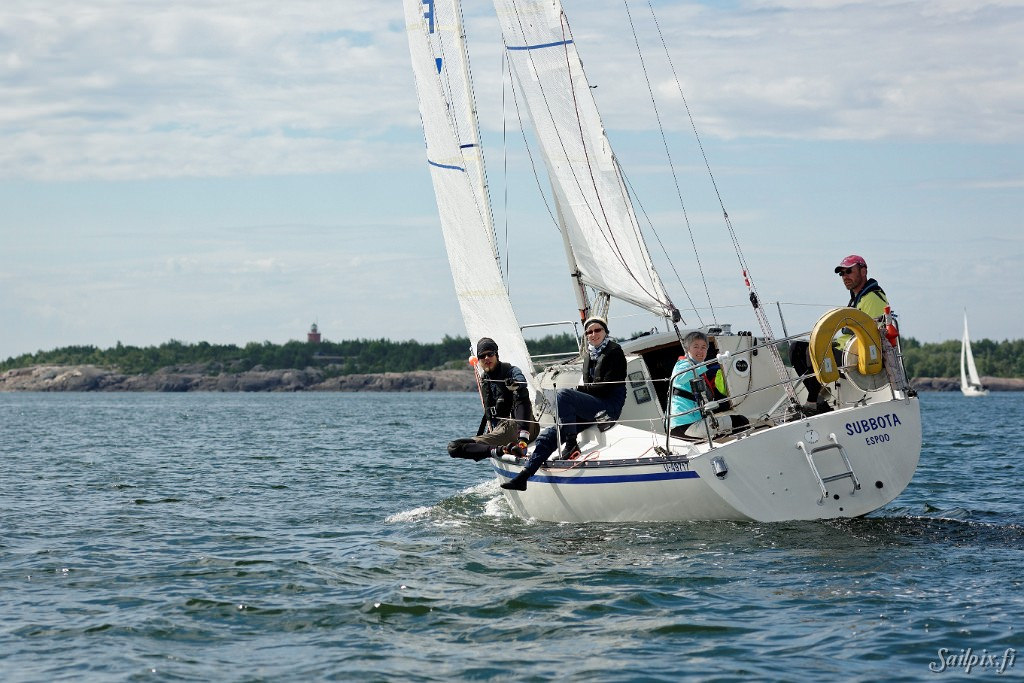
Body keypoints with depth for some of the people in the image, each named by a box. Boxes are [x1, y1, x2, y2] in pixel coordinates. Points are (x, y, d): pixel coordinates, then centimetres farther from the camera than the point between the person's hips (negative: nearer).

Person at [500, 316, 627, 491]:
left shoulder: (614, 352, -2)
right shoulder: (589, 355, 21)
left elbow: (607, 386, -11)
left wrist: (580, 388, -6)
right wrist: (577, 391, 2)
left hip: (609, 407, -8)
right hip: (592, 408, 8)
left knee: (562, 394, -29)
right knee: (548, 435, -7)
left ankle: (571, 445, -26)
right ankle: (522, 477, -6)